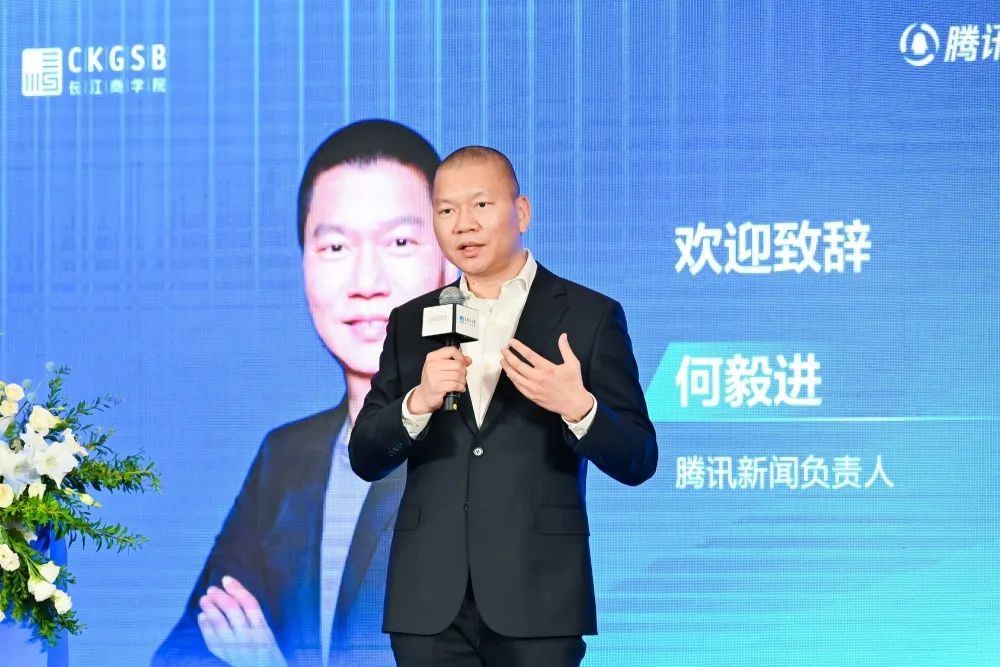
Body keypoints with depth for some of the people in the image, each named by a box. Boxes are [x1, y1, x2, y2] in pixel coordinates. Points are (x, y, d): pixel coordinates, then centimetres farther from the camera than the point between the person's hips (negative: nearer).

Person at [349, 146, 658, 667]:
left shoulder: (589, 315, 2)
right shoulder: (411, 322, 12)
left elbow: (637, 461, -1)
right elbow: (365, 458, 8)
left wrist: (577, 407, -20)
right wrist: (417, 403, -11)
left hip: (537, 595, -3)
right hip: (430, 599, 3)